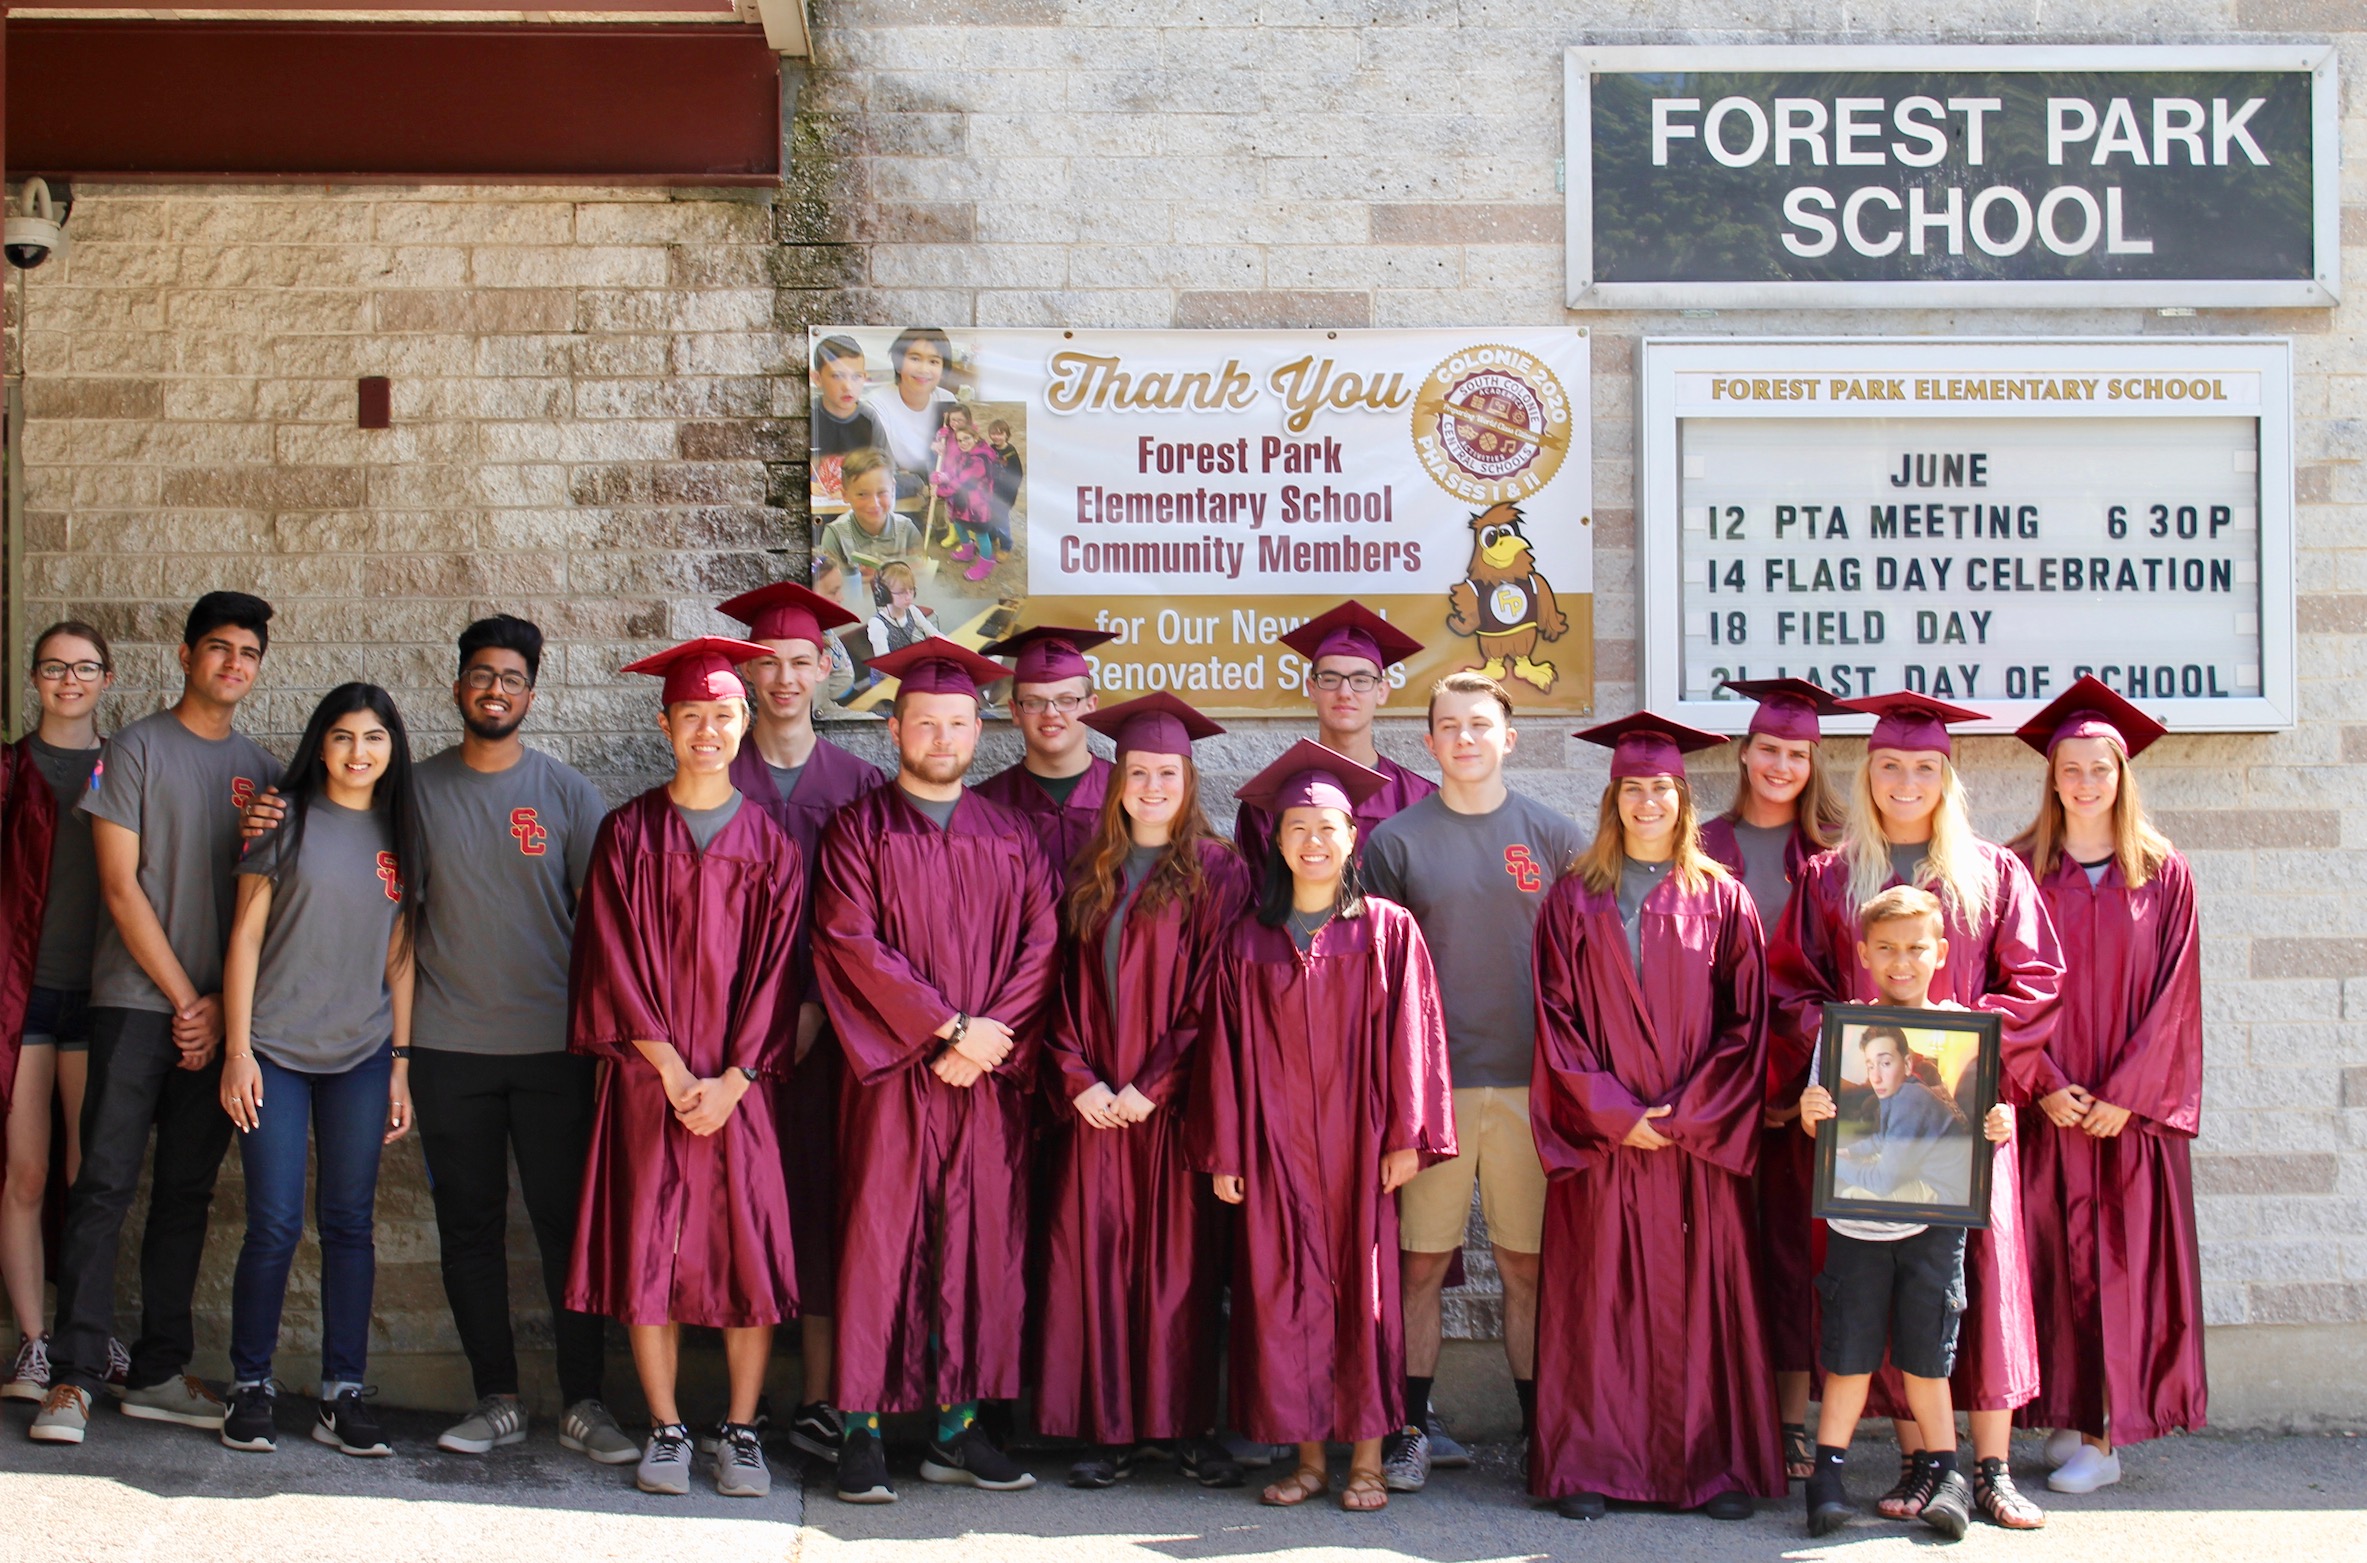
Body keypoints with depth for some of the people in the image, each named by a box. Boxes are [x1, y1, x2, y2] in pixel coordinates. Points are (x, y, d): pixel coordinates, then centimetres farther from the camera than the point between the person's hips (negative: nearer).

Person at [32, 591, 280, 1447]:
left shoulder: (261, 768, 13)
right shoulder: (138, 749, 0)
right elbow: (121, 887, -5)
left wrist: (223, 1004, -2)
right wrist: (184, 999, -7)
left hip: (218, 1012, 4)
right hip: (137, 1001, -4)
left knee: (186, 1194, 6)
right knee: (106, 1184, -7)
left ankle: (159, 1374, 12)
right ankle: (73, 1376, -5)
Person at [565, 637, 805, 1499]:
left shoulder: (770, 844, 5)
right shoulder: (627, 836, 4)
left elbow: (777, 969, 0)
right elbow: (616, 965, -2)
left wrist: (731, 1081, -10)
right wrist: (673, 1072, -11)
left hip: (740, 1083, 0)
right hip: (647, 1078, 0)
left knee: (749, 1255, -2)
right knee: (647, 1251, 0)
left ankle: (741, 1430, 8)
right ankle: (665, 1430, 10)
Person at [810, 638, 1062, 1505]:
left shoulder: (1011, 838, 12)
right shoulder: (859, 830, 3)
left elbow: (1041, 946, 4)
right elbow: (852, 943, -9)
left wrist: (990, 1035, -11)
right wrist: (949, 1027, -14)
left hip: (988, 1078, 3)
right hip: (892, 1072, -3)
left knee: (981, 1243, 3)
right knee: (879, 1240, -3)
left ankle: (958, 1426, 11)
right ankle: (862, 1429, 3)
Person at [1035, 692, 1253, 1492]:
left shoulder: (1216, 872, 0)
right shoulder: (1089, 877, 12)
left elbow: (1212, 995, -6)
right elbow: (1066, 984, 9)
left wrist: (1153, 1084, -11)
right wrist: (1078, 1078, -5)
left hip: (1172, 1099, -3)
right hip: (1096, 1101, 3)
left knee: (1179, 1259, -1)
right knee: (1094, 1256, 1)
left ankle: (1182, 1423, 7)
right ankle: (1109, 1427, 6)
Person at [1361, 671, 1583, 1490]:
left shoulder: (1553, 837, 7)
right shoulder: (1394, 842, 4)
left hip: (1530, 1084, 1)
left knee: (1529, 1265, 5)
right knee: (1420, 1263, 2)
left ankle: (1541, 1426, 16)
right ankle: (1410, 1429, 12)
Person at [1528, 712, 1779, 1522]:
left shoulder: (1723, 900, 5)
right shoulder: (1575, 899, 6)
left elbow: (1746, 1021, 1)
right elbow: (1558, 1018, 1)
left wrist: (1686, 1114, -9)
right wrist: (1615, 1112, -9)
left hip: (1698, 1134, 0)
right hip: (1599, 1134, 0)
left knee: (1703, 1296, 1)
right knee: (1598, 1295, 1)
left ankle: (1712, 1465, 8)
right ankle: (1590, 1465, 6)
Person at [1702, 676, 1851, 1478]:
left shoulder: (1832, 855, 6)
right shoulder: (1705, 850, 9)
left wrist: (1805, 1073, -7)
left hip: (1806, 1072, -1)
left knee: (1796, 1240, 1)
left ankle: (1793, 1420, 7)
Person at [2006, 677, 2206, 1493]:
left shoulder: (2163, 875, 3)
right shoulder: (2021, 871, 4)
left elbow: (2172, 993, -1)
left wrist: (2125, 1093, -10)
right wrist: (2044, 1085, -11)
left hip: (2133, 1106, 0)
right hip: (2047, 1107, 1)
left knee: (2122, 1258, -1)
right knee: (2055, 1255, 0)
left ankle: (2107, 1432, 4)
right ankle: (2068, 1415, 9)